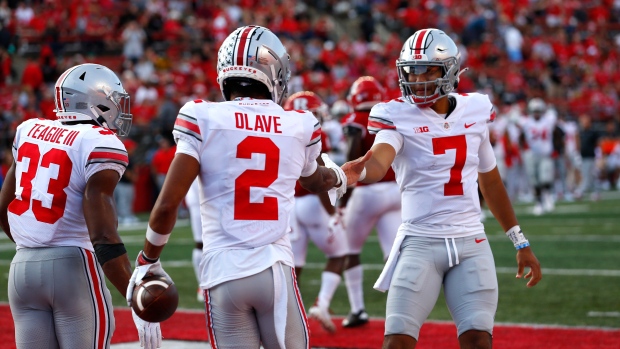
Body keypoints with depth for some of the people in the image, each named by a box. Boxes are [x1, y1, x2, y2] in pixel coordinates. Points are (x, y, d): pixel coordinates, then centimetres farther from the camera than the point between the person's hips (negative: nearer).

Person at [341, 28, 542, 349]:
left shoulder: (475, 110, 6)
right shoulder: (397, 116, -7)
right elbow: (378, 162, -28)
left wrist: (520, 242, 22)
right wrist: (358, 172, -53)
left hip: (471, 243, 3)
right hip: (420, 242, -3)